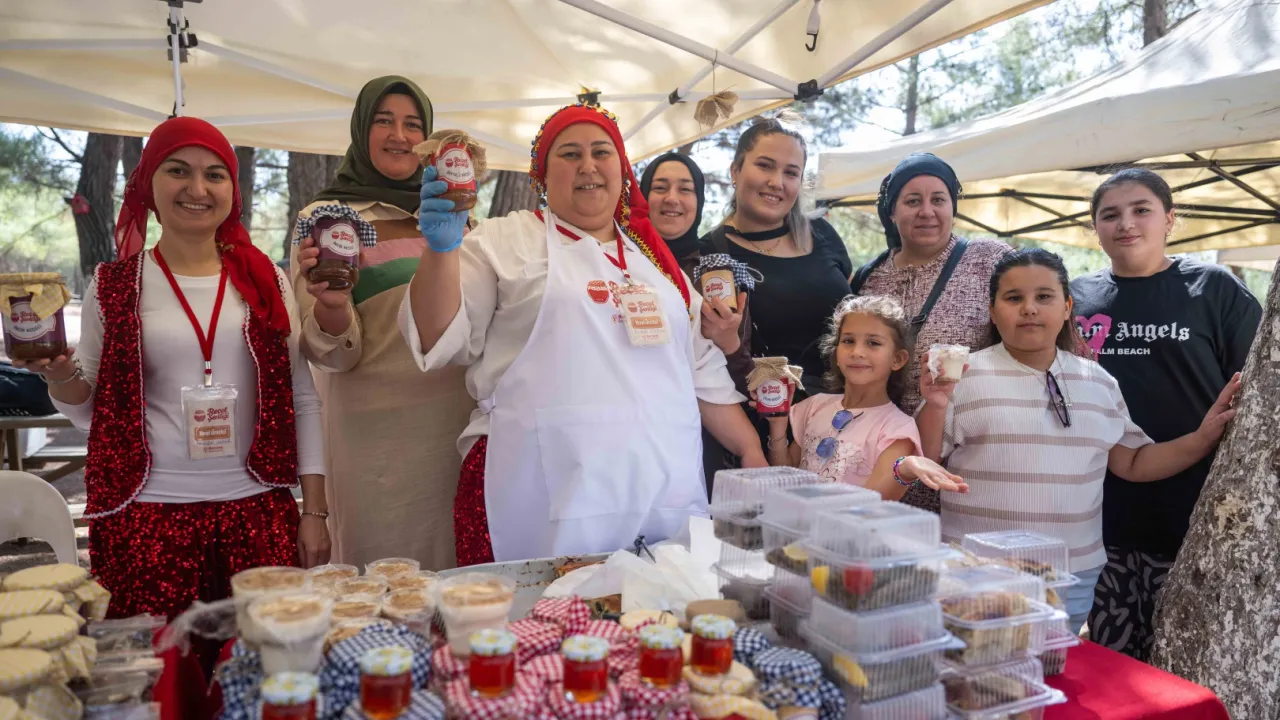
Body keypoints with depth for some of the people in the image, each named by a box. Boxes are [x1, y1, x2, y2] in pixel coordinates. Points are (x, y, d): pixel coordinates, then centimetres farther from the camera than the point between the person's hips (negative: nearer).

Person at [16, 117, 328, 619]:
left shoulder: (263, 280, 4)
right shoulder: (114, 288, 3)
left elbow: (303, 399, 4)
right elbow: (91, 413, 10)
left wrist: (314, 511, 1)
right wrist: (60, 376, -12)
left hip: (258, 511, 1)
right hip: (147, 515, 0)